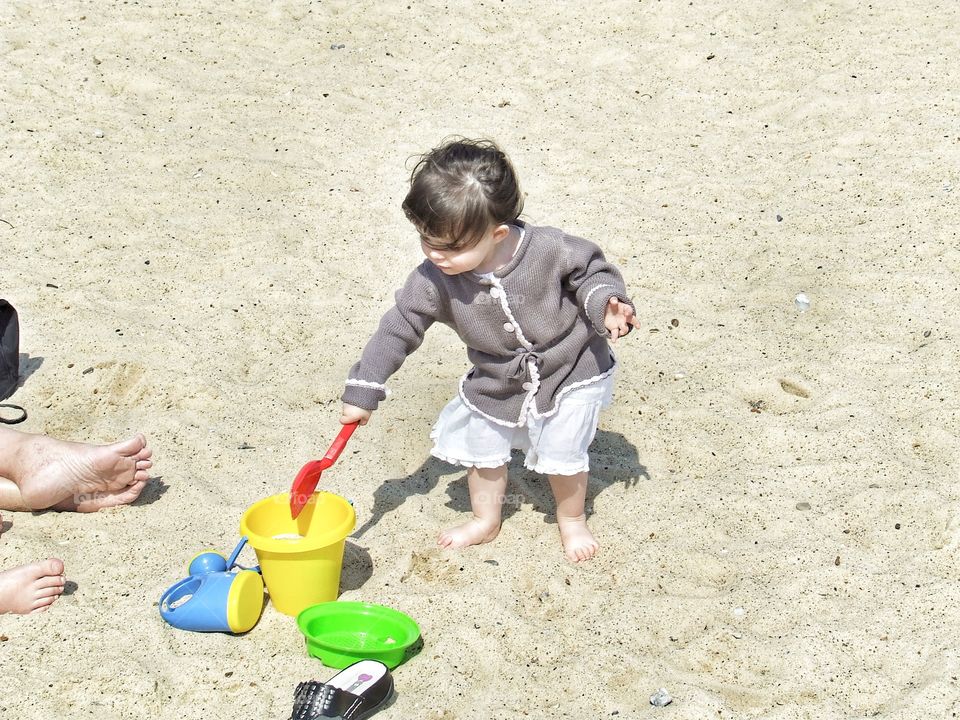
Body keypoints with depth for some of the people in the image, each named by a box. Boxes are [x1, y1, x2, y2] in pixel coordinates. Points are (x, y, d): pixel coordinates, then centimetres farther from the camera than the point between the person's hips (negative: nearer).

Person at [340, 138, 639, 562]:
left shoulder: (549, 250, -32)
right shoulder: (433, 281, -26)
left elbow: (590, 269, -11)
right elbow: (399, 328, -17)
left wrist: (606, 303, -29)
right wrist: (363, 392, -16)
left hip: (569, 372, -3)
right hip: (495, 382, 3)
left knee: (561, 453, 7)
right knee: (481, 447, 17)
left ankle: (572, 520, 38)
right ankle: (485, 520, 45)